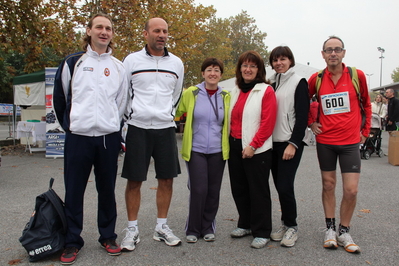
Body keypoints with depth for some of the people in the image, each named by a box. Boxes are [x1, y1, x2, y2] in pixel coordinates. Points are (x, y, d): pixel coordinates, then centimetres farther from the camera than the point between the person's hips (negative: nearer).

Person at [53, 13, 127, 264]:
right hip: (78, 137, -1)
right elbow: (60, 98, 12)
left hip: (109, 138, 2)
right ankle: (73, 241, 17)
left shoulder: (118, 67, 11)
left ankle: (108, 236, 23)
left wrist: (112, 127, 11)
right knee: (74, 191, 4)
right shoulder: (72, 63, 6)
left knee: (107, 190, 9)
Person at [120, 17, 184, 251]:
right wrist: (131, 116, 8)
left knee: (166, 179, 6)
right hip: (138, 128, -2)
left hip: (166, 128, 3)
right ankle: (132, 230, 17)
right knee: (134, 180, 2)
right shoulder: (132, 60, 0)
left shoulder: (176, 63, 8)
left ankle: (162, 227, 22)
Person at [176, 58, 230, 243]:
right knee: (198, 190, -6)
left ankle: (208, 228, 25)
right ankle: (193, 229, 13)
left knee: (213, 191, 7)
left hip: (217, 151, 2)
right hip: (196, 150, -2)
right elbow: (175, 112, 7)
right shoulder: (191, 93, -1)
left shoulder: (226, 97, 5)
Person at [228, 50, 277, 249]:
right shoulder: (235, 91, 14)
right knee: (238, 188, 14)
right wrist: (229, 140, 6)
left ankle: (262, 232, 15)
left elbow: (268, 122, -13)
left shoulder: (266, 91, -6)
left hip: (256, 149, -6)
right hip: (235, 146, 7)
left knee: (258, 190, 2)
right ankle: (245, 224, 31)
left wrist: (253, 145, -17)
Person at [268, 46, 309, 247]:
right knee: (279, 186, 9)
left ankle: (292, 227, 10)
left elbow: (302, 116, -10)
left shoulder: (299, 82, -3)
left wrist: (293, 144, -16)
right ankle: (285, 224, 23)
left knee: (285, 186, -9)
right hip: (273, 143, 6)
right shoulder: (271, 84, 14)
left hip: (290, 143, -6)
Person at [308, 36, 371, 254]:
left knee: (351, 190, -3)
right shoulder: (316, 79, 0)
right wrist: (310, 123, 5)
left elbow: (366, 105, 10)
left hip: (350, 141, -1)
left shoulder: (357, 75, -2)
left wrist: (365, 131, 8)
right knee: (328, 185, 10)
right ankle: (330, 229, 24)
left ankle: (344, 232, 17)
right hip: (325, 141, 1)